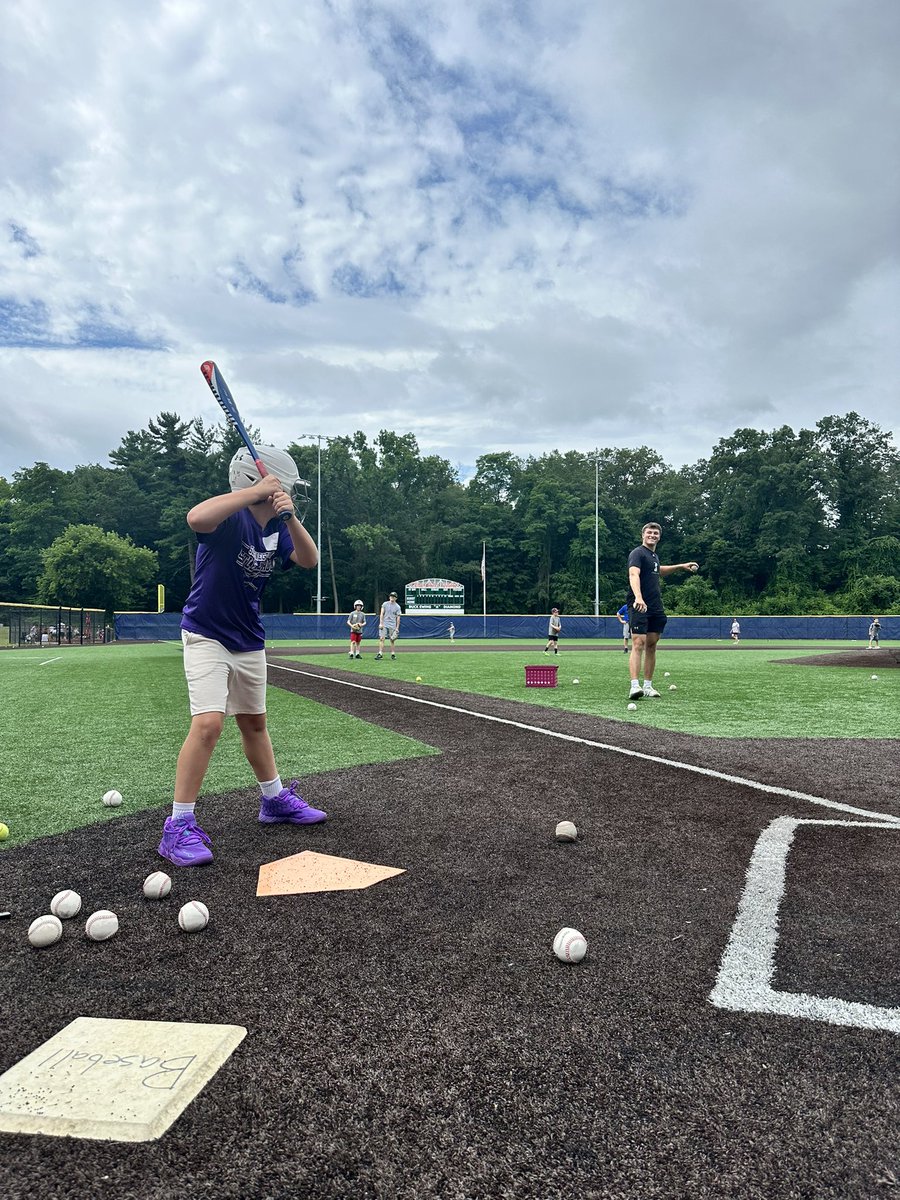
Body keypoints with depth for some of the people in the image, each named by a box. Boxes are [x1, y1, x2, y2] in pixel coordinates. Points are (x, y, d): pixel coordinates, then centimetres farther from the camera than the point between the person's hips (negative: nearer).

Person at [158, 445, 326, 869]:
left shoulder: (275, 528, 0)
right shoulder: (232, 518, -23)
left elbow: (308, 560, -9)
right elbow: (196, 517, -45)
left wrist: (289, 516, -24)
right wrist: (257, 490, -41)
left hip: (249, 640, 7)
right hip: (206, 636, -7)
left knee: (254, 723, 18)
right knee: (209, 722, -20)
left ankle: (275, 800, 34)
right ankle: (179, 826, -9)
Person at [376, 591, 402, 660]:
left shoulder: (397, 607, 3)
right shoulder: (385, 604, 4)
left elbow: (398, 618, 2)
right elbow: (381, 614, 2)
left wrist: (397, 628, -2)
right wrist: (381, 623, -8)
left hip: (392, 626, 0)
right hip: (384, 624, 0)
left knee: (392, 640, 4)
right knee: (381, 638, -10)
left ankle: (393, 654, 14)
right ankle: (380, 653, -11)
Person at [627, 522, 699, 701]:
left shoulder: (654, 555, 19)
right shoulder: (637, 553, -8)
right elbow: (633, 574, -27)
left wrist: (681, 566, 45)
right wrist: (638, 597, -44)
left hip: (656, 608, 8)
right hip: (640, 607, -8)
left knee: (651, 646, 8)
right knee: (638, 644, -15)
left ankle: (648, 686, 14)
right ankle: (635, 686, -20)